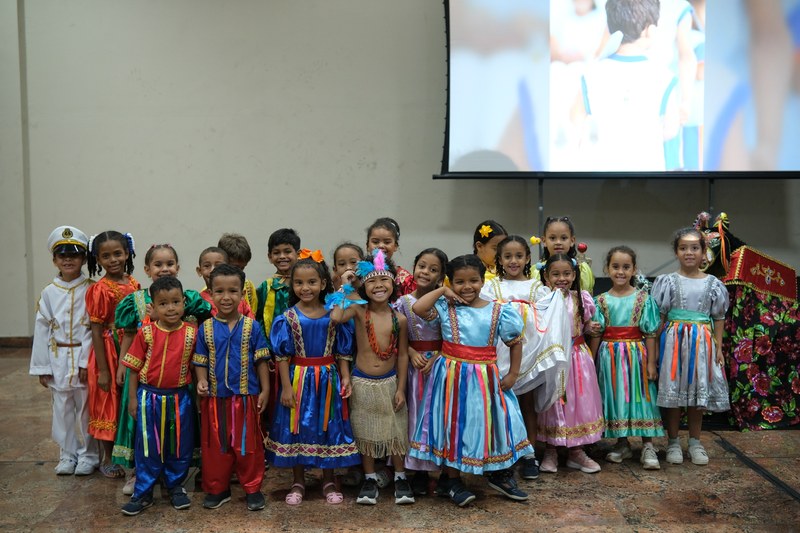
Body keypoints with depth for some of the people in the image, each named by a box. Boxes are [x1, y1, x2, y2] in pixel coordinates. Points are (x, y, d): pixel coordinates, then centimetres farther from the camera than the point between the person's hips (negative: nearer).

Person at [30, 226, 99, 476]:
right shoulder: (49, 292, 2)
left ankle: (88, 454, 19)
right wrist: (41, 367, 1)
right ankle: (68, 454, 25)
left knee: (86, 407, 5)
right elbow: (42, 329, 4)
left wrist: (87, 361, -15)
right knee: (62, 408, 11)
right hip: (58, 358, 3)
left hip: (84, 355, -3)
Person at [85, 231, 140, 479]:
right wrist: (103, 370, -14)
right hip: (109, 353, -5)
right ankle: (108, 459, 22)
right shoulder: (100, 290, -13)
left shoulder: (134, 284, 2)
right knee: (109, 405, 7)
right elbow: (96, 331, -13)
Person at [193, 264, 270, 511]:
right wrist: (201, 382, -13)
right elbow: (200, 362, 5)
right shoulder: (206, 328, 0)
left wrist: (265, 390, -3)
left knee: (248, 444, 9)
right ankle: (217, 488, 28)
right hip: (215, 398, 2)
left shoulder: (252, 327, -4)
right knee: (215, 445, 12)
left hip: (246, 397, -1)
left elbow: (261, 361, -1)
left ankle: (252, 488, 23)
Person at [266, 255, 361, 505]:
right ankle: (298, 482, 23)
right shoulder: (288, 318, -6)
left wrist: (345, 377, -8)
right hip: (299, 380, -1)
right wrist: (286, 386, -8)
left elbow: (343, 351, 2)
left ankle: (328, 481, 25)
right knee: (297, 428, 7)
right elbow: (282, 355, -4)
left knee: (328, 427, 9)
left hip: (327, 380, 1)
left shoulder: (334, 315, -3)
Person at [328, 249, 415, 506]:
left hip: (389, 382, 1)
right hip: (362, 383, 0)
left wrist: (401, 389, -1)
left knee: (395, 431, 10)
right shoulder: (359, 309, -9)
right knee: (365, 433, 11)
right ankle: (370, 479, 27)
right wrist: (345, 287, -19)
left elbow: (402, 354, 1)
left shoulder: (399, 319, -5)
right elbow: (336, 317, -30)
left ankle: (400, 477, 27)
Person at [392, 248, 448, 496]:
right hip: (415, 364, 2)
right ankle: (419, 470, 16)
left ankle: (445, 468, 11)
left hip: (440, 362, -1)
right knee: (416, 414, 6)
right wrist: (412, 353, -13)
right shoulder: (404, 301, 1)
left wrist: (437, 358, -16)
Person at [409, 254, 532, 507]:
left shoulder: (497, 311, -1)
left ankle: (498, 474, 29)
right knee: (453, 426, 6)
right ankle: (451, 480, 19)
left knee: (493, 423, 8)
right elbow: (418, 308, -20)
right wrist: (442, 291, -10)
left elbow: (515, 342, 8)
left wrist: (513, 373, 4)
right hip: (453, 378, -1)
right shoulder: (446, 308, -4)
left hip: (486, 379, 2)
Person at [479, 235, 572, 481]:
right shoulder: (492, 287, 6)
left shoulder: (536, 287, 7)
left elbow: (547, 320, 3)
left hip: (530, 351, 1)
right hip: (501, 352, -1)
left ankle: (529, 455, 17)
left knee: (529, 403, 8)